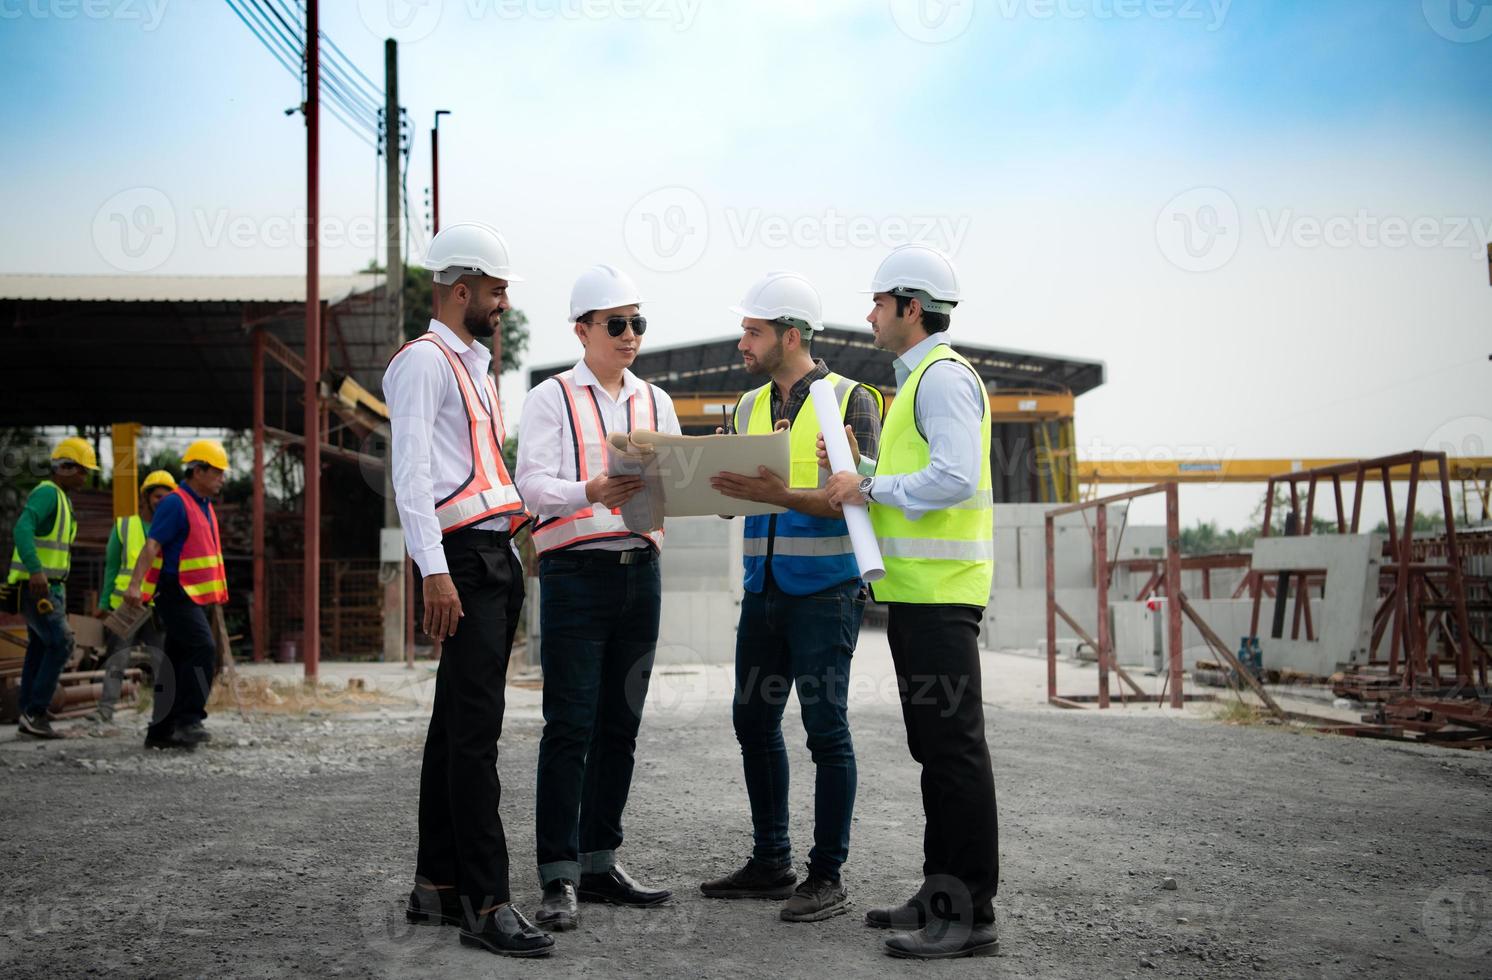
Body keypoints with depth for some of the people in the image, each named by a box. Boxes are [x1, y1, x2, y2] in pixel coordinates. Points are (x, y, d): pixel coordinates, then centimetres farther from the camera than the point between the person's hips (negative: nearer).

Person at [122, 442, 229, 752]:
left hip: (193, 596, 10)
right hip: (175, 593, -10)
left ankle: (161, 732, 13)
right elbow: (151, 546, -21)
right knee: (203, 648, -21)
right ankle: (188, 720, -21)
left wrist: (219, 591, 30)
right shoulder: (175, 503, -12)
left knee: (179, 659, 9)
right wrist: (135, 584, -32)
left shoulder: (204, 506, 17)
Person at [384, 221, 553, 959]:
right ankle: (487, 905, -10)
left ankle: (437, 885, 18)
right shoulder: (424, 361, -6)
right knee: (474, 734, -11)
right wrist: (435, 572, -23)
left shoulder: (475, 367, 24)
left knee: (457, 726, 11)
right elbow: (412, 475, -15)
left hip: (497, 559, 10)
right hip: (464, 560, -10)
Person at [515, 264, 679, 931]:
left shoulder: (654, 402, 16)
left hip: (640, 571, 5)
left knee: (620, 725, 8)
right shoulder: (551, 398, 2)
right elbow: (533, 484, -10)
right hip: (575, 571, -5)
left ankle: (600, 862, 17)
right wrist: (591, 492, -28)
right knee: (570, 726, -8)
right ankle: (558, 878, -4)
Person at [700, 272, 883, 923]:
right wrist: (713, 484, -5)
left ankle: (827, 877, 5)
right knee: (754, 723, 11)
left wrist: (787, 496, -28)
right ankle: (770, 863, 23)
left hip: (825, 592, -7)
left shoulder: (851, 399, -6)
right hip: (763, 589, 7)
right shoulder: (750, 407, 14)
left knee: (826, 729, -3)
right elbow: (737, 492, 16)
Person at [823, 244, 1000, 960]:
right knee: (934, 747, 14)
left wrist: (871, 488, -14)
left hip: (940, 591, -11)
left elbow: (954, 478, -23)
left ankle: (971, 914, -5)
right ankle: (941, 892, 22)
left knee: (955, 747, -8)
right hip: (914, 588, 11)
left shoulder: (944, 377, -11)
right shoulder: (917, 379, 21)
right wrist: (860, 468, 13)